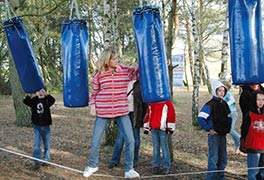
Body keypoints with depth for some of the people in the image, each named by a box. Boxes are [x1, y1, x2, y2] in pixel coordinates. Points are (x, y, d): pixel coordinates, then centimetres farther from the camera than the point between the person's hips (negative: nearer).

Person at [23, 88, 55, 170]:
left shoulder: (47, 100, -8)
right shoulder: (34, 100, -3)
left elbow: (53, 100, -28)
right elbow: (25, 101, -18)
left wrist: (46, 94, -44)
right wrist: (30, 95, -37)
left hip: (46, 126, 0)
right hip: (36, 126, 1)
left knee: (47, 144, 11)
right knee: (36, 144, -2)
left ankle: (46, 159, 27)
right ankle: (37, 162, 6)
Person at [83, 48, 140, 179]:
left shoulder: (125, 70, -1)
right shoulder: (99, 74, -3)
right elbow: (94, 91, 6)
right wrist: (92, 106, -1)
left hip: (122, 111, 1)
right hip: (103, 112, -1)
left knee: (130, 141, -2)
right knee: (95, 141, 8)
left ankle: (129, 169, 15)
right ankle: (92, 165, 33)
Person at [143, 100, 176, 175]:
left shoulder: (167, 102, -4)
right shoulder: (151, 103, 13)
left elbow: (172, 114, -7)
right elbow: (147, 114, 18)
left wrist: (170, 127, -9)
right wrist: (146, 127, 16)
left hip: (163, 129, -5)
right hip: (153, 128, 5)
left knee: (164, 147, -1)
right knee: (155, 148, 10)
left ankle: (166, 167, 6)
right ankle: (156, 166, 16)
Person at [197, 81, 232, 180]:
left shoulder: (224, 104, 9)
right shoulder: (210, 104, -13)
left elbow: (229, 117, 23)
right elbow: (200, 118, -20)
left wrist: (228, 128, 11)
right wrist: (209, 129, -17)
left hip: (223, 134, 7)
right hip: (214, 135, -7)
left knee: (223, 160, 14)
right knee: (213, 159, -5)